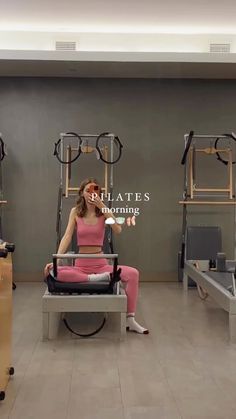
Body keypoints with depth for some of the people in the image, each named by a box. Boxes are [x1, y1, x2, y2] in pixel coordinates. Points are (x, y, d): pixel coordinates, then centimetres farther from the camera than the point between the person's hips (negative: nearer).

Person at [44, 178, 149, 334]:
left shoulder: (103, 211, 2)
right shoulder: (75, 212, 3)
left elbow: (118, 230, -16)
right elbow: (67, 237, -5)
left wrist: (103, 207, -19)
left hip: (101, 264, 0)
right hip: (80, 265, 0)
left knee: (133, 273, -23)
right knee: (53, 272, -29)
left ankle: (131, 321, -14)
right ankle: (94, 279, -21)